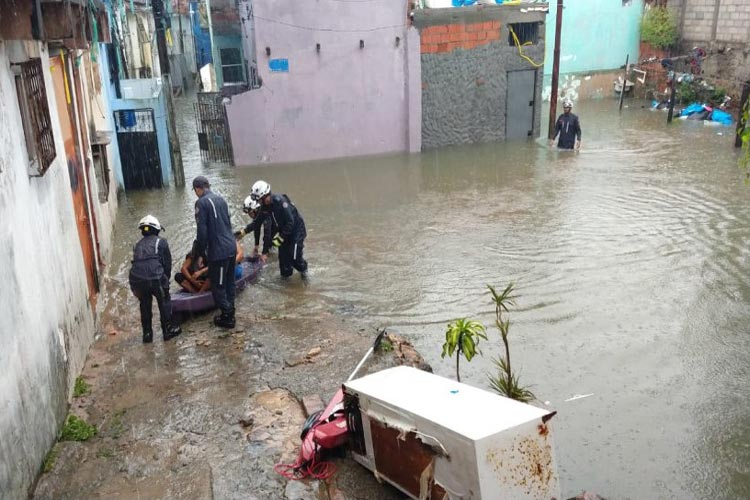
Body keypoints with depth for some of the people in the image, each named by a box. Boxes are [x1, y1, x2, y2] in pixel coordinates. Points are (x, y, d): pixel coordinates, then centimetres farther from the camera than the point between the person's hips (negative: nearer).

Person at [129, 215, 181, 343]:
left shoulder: (137, 245, 24)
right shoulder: (161, 242, 10)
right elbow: (167, 264, 9)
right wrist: (166, 280, 23)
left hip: (136, 279, 4)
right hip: (155, 278, -4)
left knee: (145, 305, 23)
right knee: (164, 303, 17)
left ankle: (147, 334, 27)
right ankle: (168, 330, 24)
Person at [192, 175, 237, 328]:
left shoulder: (201, 203, -12)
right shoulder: (220, 199, 11)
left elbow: (202, 230, -16)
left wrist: (201, 251, -3)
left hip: (218, 251, -8)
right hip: (231, 246, 8)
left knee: (218, 285, 4)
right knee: (229, 282, 18)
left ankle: (227, 317, 9)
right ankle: (230, 312, 26)